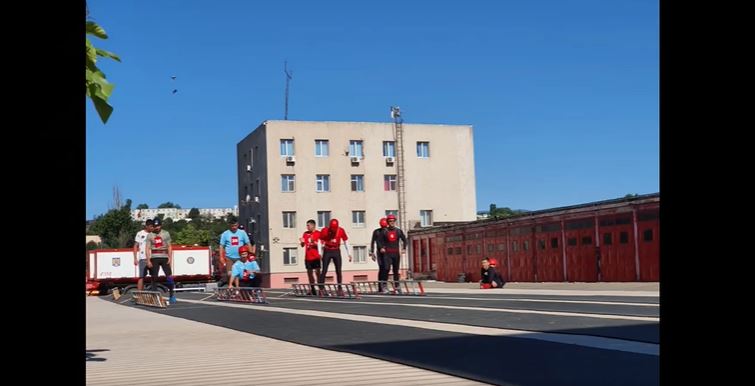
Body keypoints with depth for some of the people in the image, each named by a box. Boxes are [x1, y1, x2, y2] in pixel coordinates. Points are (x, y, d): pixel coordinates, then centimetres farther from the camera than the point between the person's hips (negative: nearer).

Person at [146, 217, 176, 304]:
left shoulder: (166, 234, 7)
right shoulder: (150, 235, 6)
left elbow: (169, 247, 7)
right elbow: (148, 248, 3)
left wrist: (170, 258, -2)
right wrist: (148, 260, -6)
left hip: (164, 257, 0)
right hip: (154, 258, 0)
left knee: (169, 276, -9)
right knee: (154, 278, 2)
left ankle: (172, 295, 1)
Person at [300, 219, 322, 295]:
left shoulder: (318, 233, -3)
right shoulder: (305, 234, 11)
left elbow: (320, 245, -7)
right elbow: (302, 245, 13)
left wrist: (314, 242, -23)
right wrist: (301, 242, -8)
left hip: (316, 257, -5)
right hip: (308, 257, 5)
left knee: (317, 272, -7)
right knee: (309, 272, 8)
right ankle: (313, 290, 16)